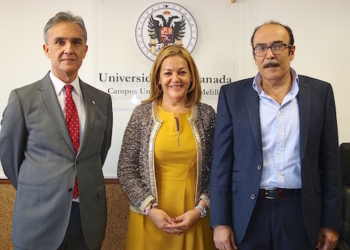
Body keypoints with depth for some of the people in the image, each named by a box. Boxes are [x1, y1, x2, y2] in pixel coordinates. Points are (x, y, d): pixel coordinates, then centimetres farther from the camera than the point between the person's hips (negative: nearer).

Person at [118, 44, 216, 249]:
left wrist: (200, 209, -8)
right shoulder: (142, 113, -2)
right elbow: (126, 169, -2)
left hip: (195, 219, 1)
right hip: (150, 218, 0)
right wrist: (150, 208, -10)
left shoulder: (207, 114, 0)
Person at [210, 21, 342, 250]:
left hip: (300, 211, 1)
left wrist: (330, 222, 3)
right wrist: (221, 222, -3)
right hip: (247, 211, 0)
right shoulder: (233, 94, 0)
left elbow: (329, 160, 4)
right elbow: (222, 160, 0)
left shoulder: (320, 92, 2)